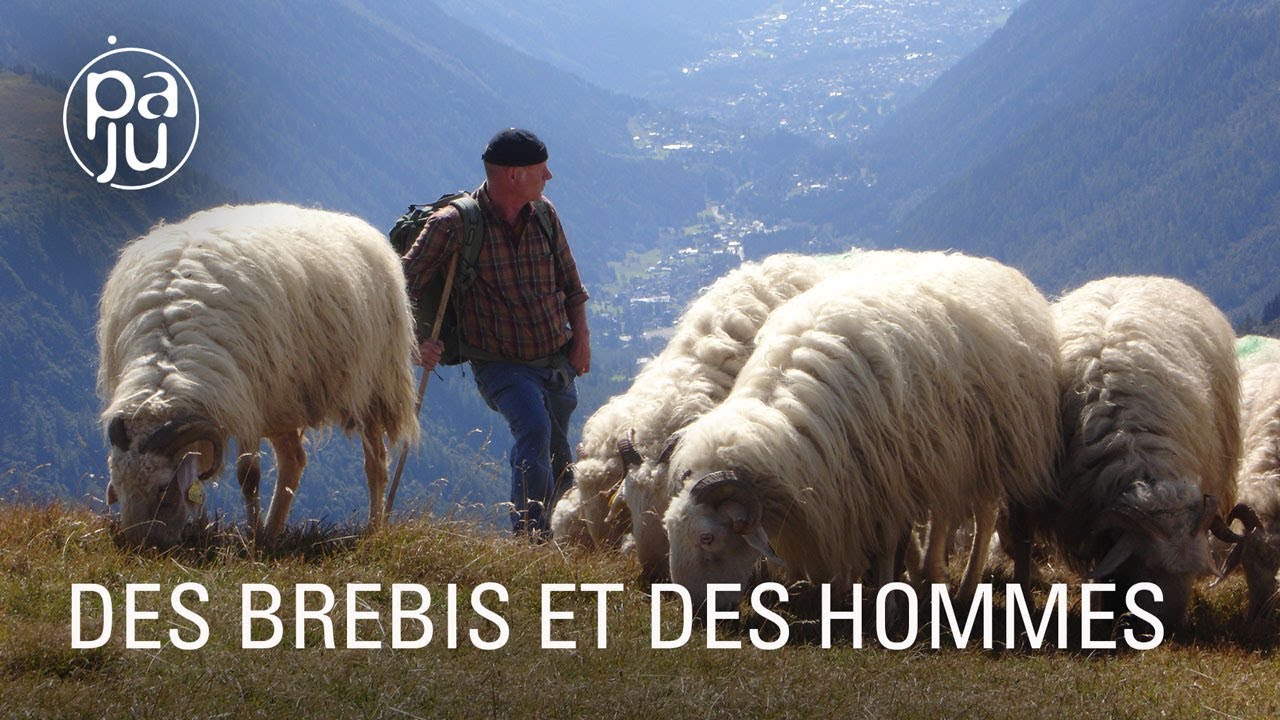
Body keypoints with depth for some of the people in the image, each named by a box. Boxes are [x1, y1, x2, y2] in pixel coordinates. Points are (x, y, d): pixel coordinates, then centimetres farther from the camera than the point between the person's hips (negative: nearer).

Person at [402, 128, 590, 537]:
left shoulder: (544, 214, 3)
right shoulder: (454, 224, -14)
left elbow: (570, 284, 16)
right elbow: (404, 285, -12)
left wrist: (581, 336, 5)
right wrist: (414, 342, -22)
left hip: (558, 361, 6)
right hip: (501, 364, -6)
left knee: (559, 466, 13)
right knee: (534, 427, -32)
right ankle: (530, 535, -29)